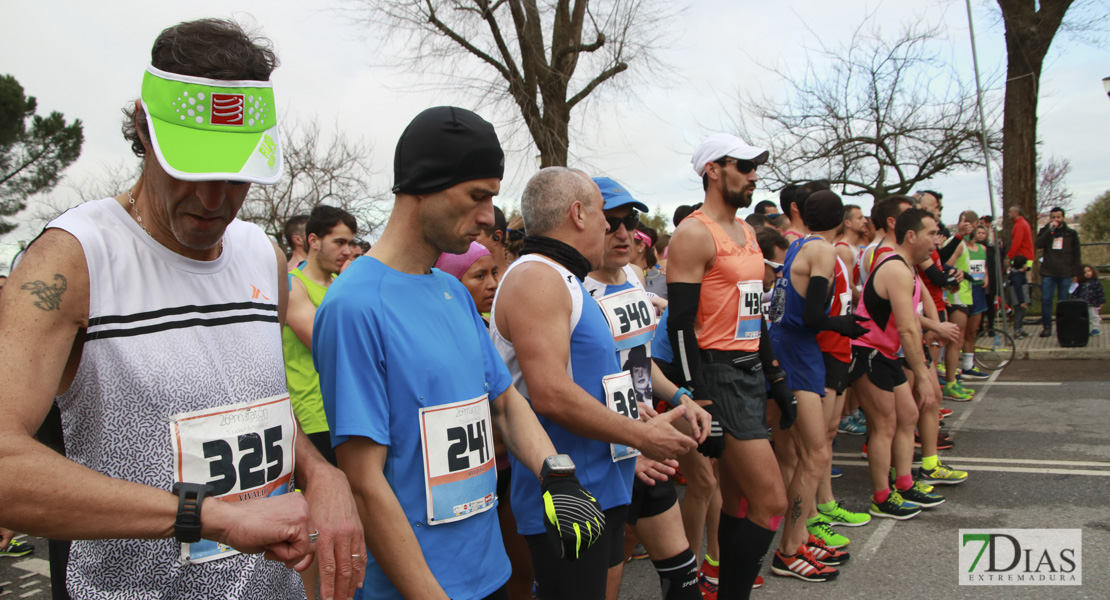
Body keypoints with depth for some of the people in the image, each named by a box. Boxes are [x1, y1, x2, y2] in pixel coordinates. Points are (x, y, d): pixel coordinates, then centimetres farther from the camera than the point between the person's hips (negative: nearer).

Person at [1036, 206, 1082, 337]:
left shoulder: (1071, 233, 9)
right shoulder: (1044, 231, 8)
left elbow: (1077, 254, 10)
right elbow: (1039, 244, -12)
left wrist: (1075, 273, 4)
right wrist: (1050, 230, -17)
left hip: (1065, 274, 0)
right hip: (1048, 273, 0)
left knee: (1064, 301, 2)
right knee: (1046, 300, -4)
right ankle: (1047, 326, 5)